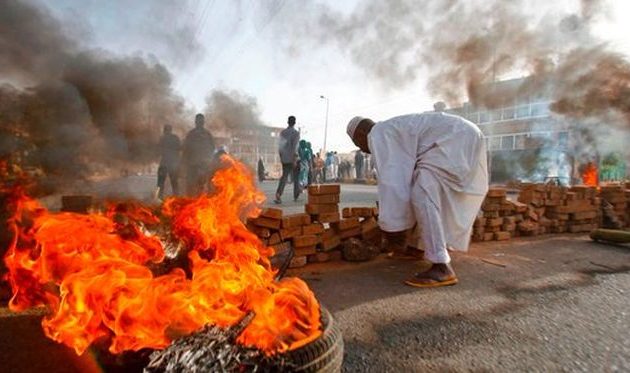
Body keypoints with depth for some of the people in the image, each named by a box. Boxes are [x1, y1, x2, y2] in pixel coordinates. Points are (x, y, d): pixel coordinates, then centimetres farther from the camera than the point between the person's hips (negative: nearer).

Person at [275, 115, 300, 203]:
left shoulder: (282, 132, 7)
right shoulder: (296, 133, -9)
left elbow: (280, 146, 10)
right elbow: (295, 146, -17)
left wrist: (281, 157, 19)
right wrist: (295, 160, -17)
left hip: (284, 158, 4)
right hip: (293, 158, -4)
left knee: (284, 176, 4)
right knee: (296, 177, 13)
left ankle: (278, 194, -17)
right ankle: (296, 196, 21)